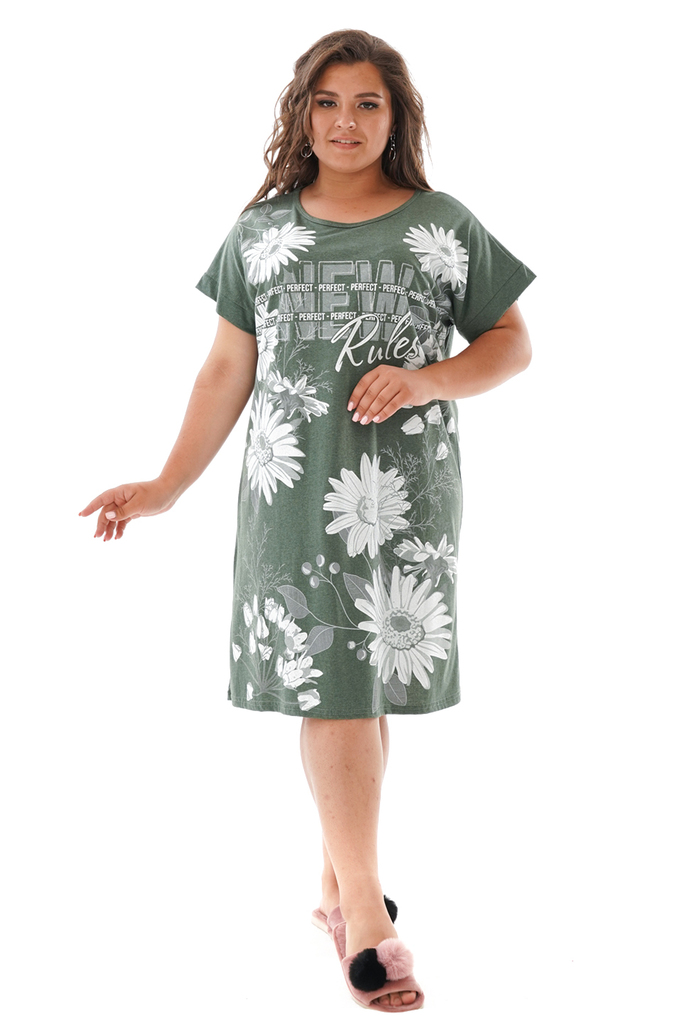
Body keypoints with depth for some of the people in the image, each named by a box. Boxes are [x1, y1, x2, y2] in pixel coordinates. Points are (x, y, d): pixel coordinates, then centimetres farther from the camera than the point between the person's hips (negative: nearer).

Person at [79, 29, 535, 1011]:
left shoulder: (446, 227, 7)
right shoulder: (262, 231, 10)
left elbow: (512, 342, 8)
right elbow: (229, 369, 11)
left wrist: (428, 380, -11)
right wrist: (170, 485, 7)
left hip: (407, 495, 0)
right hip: (295, 491, 0)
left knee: (371, 680, 4)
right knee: (326, 683, -5)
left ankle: (340, 880, 19)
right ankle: (363, 903, 0)